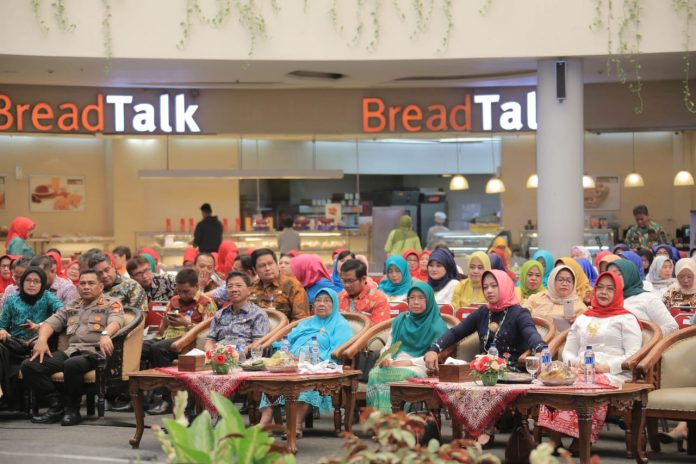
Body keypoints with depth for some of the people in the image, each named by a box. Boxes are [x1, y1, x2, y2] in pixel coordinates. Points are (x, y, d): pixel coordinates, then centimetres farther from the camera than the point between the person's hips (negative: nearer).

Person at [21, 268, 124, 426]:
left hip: (95, 352, -5)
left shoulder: (112, 303, 11)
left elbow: (115, 321, -10)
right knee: (29, 366, -16)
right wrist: (42, 340, -6)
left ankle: (72, 409, -18)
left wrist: (105, 335, -33)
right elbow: (50, 323, 17)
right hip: (70, 351, 6)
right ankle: (57, 404, -9)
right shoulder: (71, 307, 27)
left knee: (72, 364, -40)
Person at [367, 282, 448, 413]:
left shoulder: (436, 325, 5)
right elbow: (388, 346, 22)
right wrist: (385, 358, -2)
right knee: (374, 372, -32)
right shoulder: (400, 320, 22)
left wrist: (409, 362, -13)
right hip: (393, 365, 5)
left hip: (419, 367, -5)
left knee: (384, 376, -36)